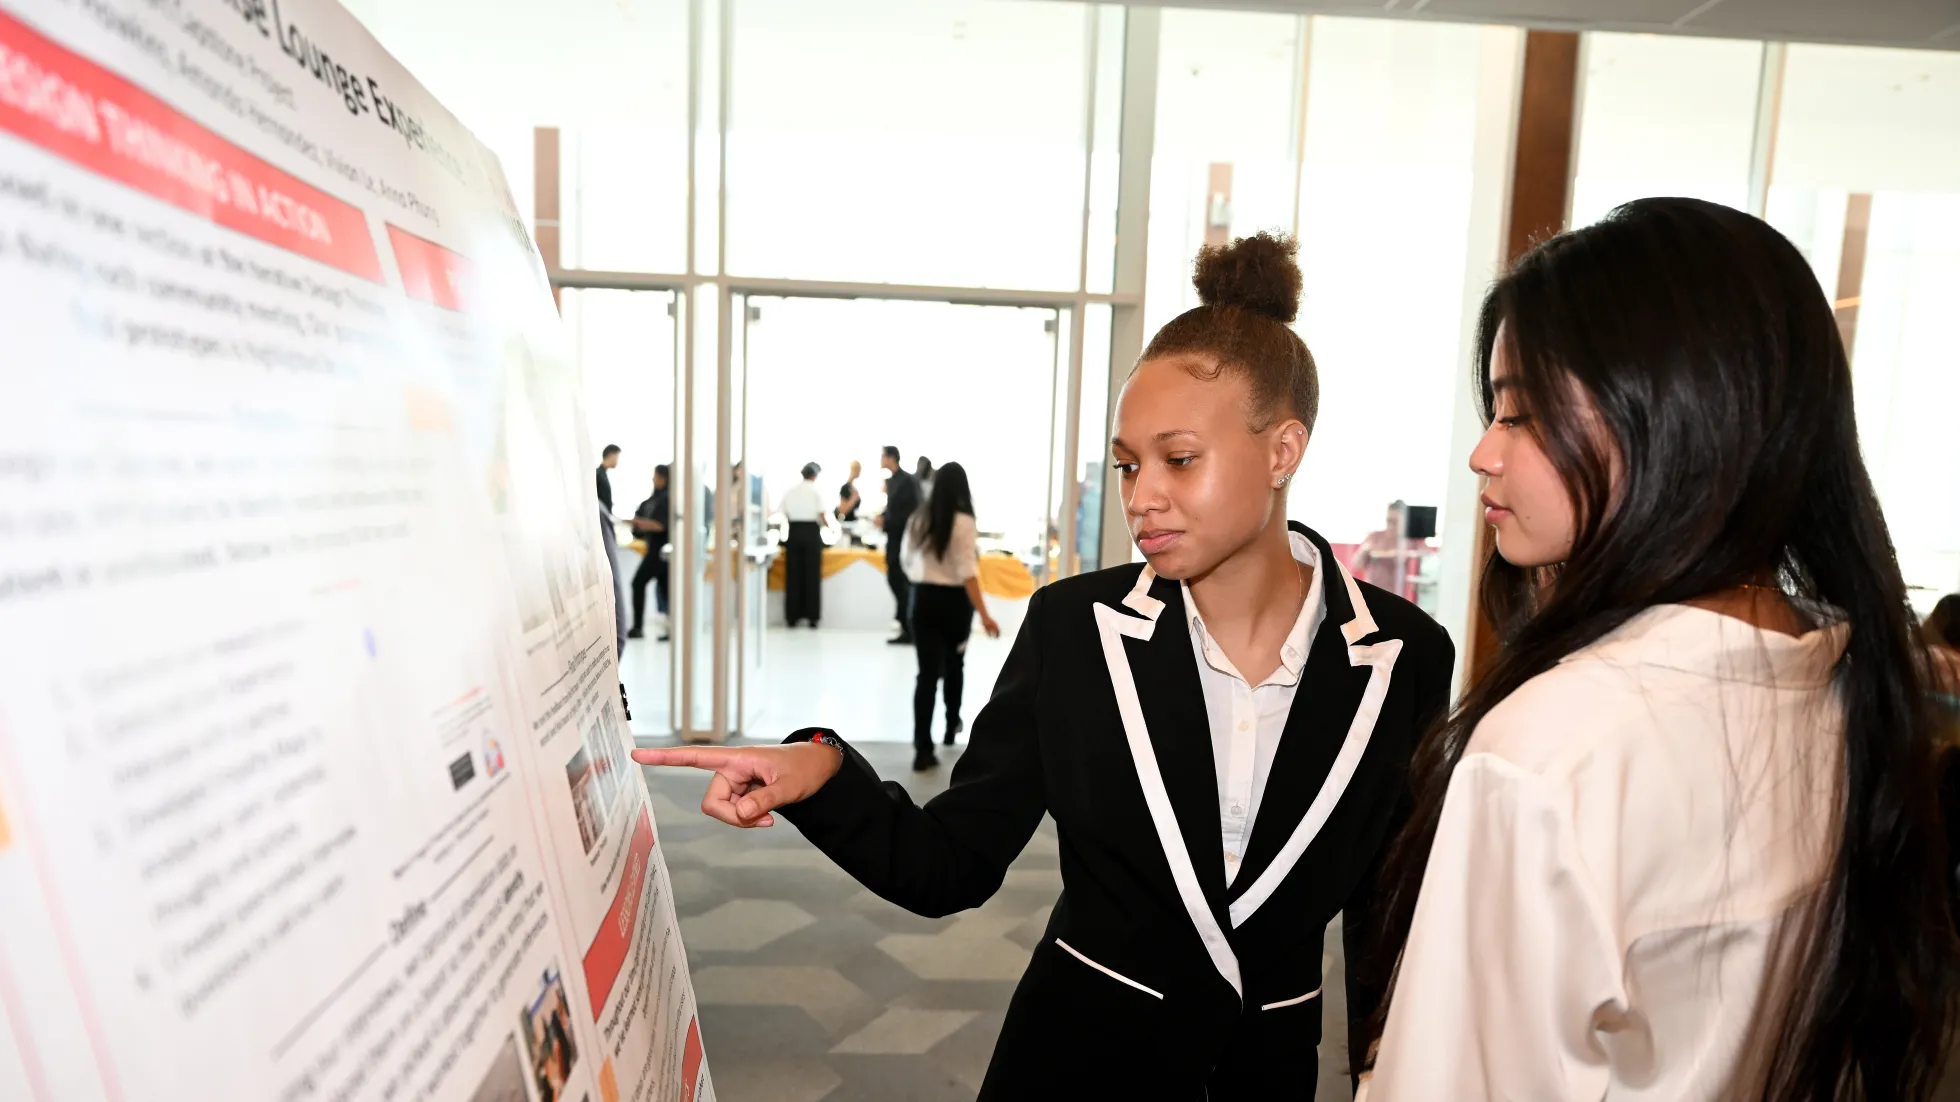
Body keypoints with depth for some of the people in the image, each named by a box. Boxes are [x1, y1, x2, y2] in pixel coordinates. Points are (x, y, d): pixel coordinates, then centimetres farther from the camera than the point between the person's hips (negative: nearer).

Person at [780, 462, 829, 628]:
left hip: (794, 531, 3)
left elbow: (786, 513, 2)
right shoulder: (815, 490, -2)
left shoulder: (790, 491, 7)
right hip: (811, 532, -3)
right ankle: (812, 616, 3)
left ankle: (792, 616, 7)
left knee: (793, 575, 6)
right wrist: (827, 526, 14)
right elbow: (821, 516, -6)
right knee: (812, 575, 2)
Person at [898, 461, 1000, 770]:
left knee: (927, 672, 0)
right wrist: (983, 614, -24)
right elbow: (967, 572, -21)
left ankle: (923, 749, -7)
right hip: (953, 601, -2)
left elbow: (907, 562, 11)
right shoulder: (963, 522, -13)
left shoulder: (918, 518, 1)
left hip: (923, 600, 3)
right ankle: (952, 725, 40)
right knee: (954, 665, 22)